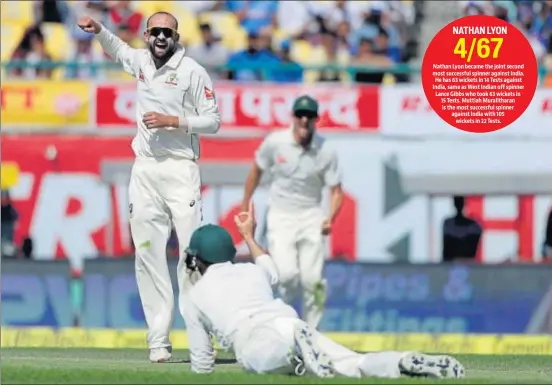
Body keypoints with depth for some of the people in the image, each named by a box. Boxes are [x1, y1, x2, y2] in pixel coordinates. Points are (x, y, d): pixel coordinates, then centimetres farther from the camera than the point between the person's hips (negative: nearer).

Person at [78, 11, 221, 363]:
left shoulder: (192, 71, -5)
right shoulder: (141, 61, 11)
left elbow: (213, 122, -5)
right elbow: (117, 49, 34)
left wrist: (173, 121, -16)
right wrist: (99, 30, 16)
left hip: (181, 170, -5)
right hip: (145, 171, 5)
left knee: (192, 251, -13)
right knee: (148, 254, 0)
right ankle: (159, 340, 0)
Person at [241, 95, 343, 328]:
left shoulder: (325, 152, -9)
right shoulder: (275, 142, -9)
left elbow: (336, 191, -4)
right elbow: (256, 171, 7)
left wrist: (330, 219, -22)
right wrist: (245, 206, 11)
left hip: (310, 215, 1)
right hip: (280, 215, -1)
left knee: (312, 280, -6)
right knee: (287, 274, -19)